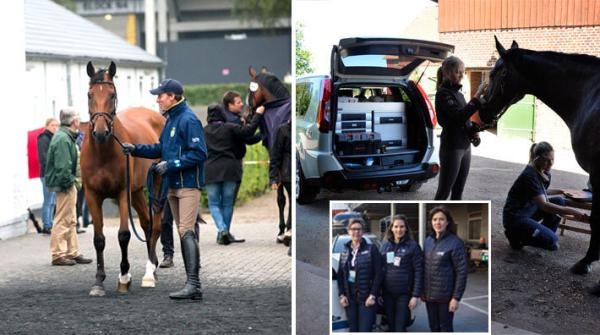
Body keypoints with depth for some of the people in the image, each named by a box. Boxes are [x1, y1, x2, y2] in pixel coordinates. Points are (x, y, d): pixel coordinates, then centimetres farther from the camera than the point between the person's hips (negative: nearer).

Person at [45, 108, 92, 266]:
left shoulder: (67, 136, 14)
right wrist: (69, 181, -17)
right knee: (63, 220, -4)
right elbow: (62, 166, -24)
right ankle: (58, 255, 3)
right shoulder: (63, 139, -19)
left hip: (68, 184, 11)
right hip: (65, 185, -11)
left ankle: (73, 253, 22)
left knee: (71, 221, 15)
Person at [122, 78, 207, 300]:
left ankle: (193, 285, -17)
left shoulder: (189, 120, -14)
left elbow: (199, 153, -20)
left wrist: (170, 165, -20)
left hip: (188, 185, -10)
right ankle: (192, 283, 16)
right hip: (173, 186, 10)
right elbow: (161, 149, 21)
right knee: (184, 233, 11)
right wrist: (135, 149, 12)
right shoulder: (171, 119, 15)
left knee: (187, 232, -15)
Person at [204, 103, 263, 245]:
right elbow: (248, 131, -8)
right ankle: (225, 232, 14)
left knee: (214, 203, 6)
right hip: (229, 169, 0)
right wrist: (258, 115, 2)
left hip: (211, 171, 1)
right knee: (227, 203, 11)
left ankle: (222, 230, -15)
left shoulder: (203, 131, 6)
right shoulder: (229, 128, -1)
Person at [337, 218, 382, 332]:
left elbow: (378, 274, -7)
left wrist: (373, 295, -13)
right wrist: (342, 295, 3)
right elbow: (340, 275, 13)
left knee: (364, 330, -8)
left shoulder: (371, 249, -3)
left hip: (366, 297, -4)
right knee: (353, 330, 10)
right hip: (350, 297, 4)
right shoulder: (345, 251, 11)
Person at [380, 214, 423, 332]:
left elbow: (418, 272, -8)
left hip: (404, 294, -4)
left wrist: (415, 295, -13)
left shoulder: (413, 246, -6)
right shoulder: (385, 245, 7)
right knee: (391, 326, 11)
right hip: (387, 293, 4)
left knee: (400, 327, -3)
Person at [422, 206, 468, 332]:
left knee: (445, 328, 4)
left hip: (445, 295, -5)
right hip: (429, 294, 5)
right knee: (434, 327, 14)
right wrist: (422, 291, 8)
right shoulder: (428, 241, 6)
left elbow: (462, 272, -13)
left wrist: (456, 297, -15)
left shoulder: (455, 242, -11)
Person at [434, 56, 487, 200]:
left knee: (458, 191, 12)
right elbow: (459, 116, -26)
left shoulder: (458, 93, 13)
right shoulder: (443, 94, -13)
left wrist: (473, 129, 0)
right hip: (451, 148, -8)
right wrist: (477, 97, -28)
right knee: (444, 192, -3)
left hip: (465, 146, 8)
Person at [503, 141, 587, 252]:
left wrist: (562, 192, 13)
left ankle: (544, 235, 9)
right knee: (551, 240, -22)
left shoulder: (544, 173, 3)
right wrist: (572, 211, -35)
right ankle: (516, 236, -1)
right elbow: (543, 205, -31)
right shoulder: (530, 175, -24)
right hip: (514, 218, -9)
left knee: (559, 201, 0)